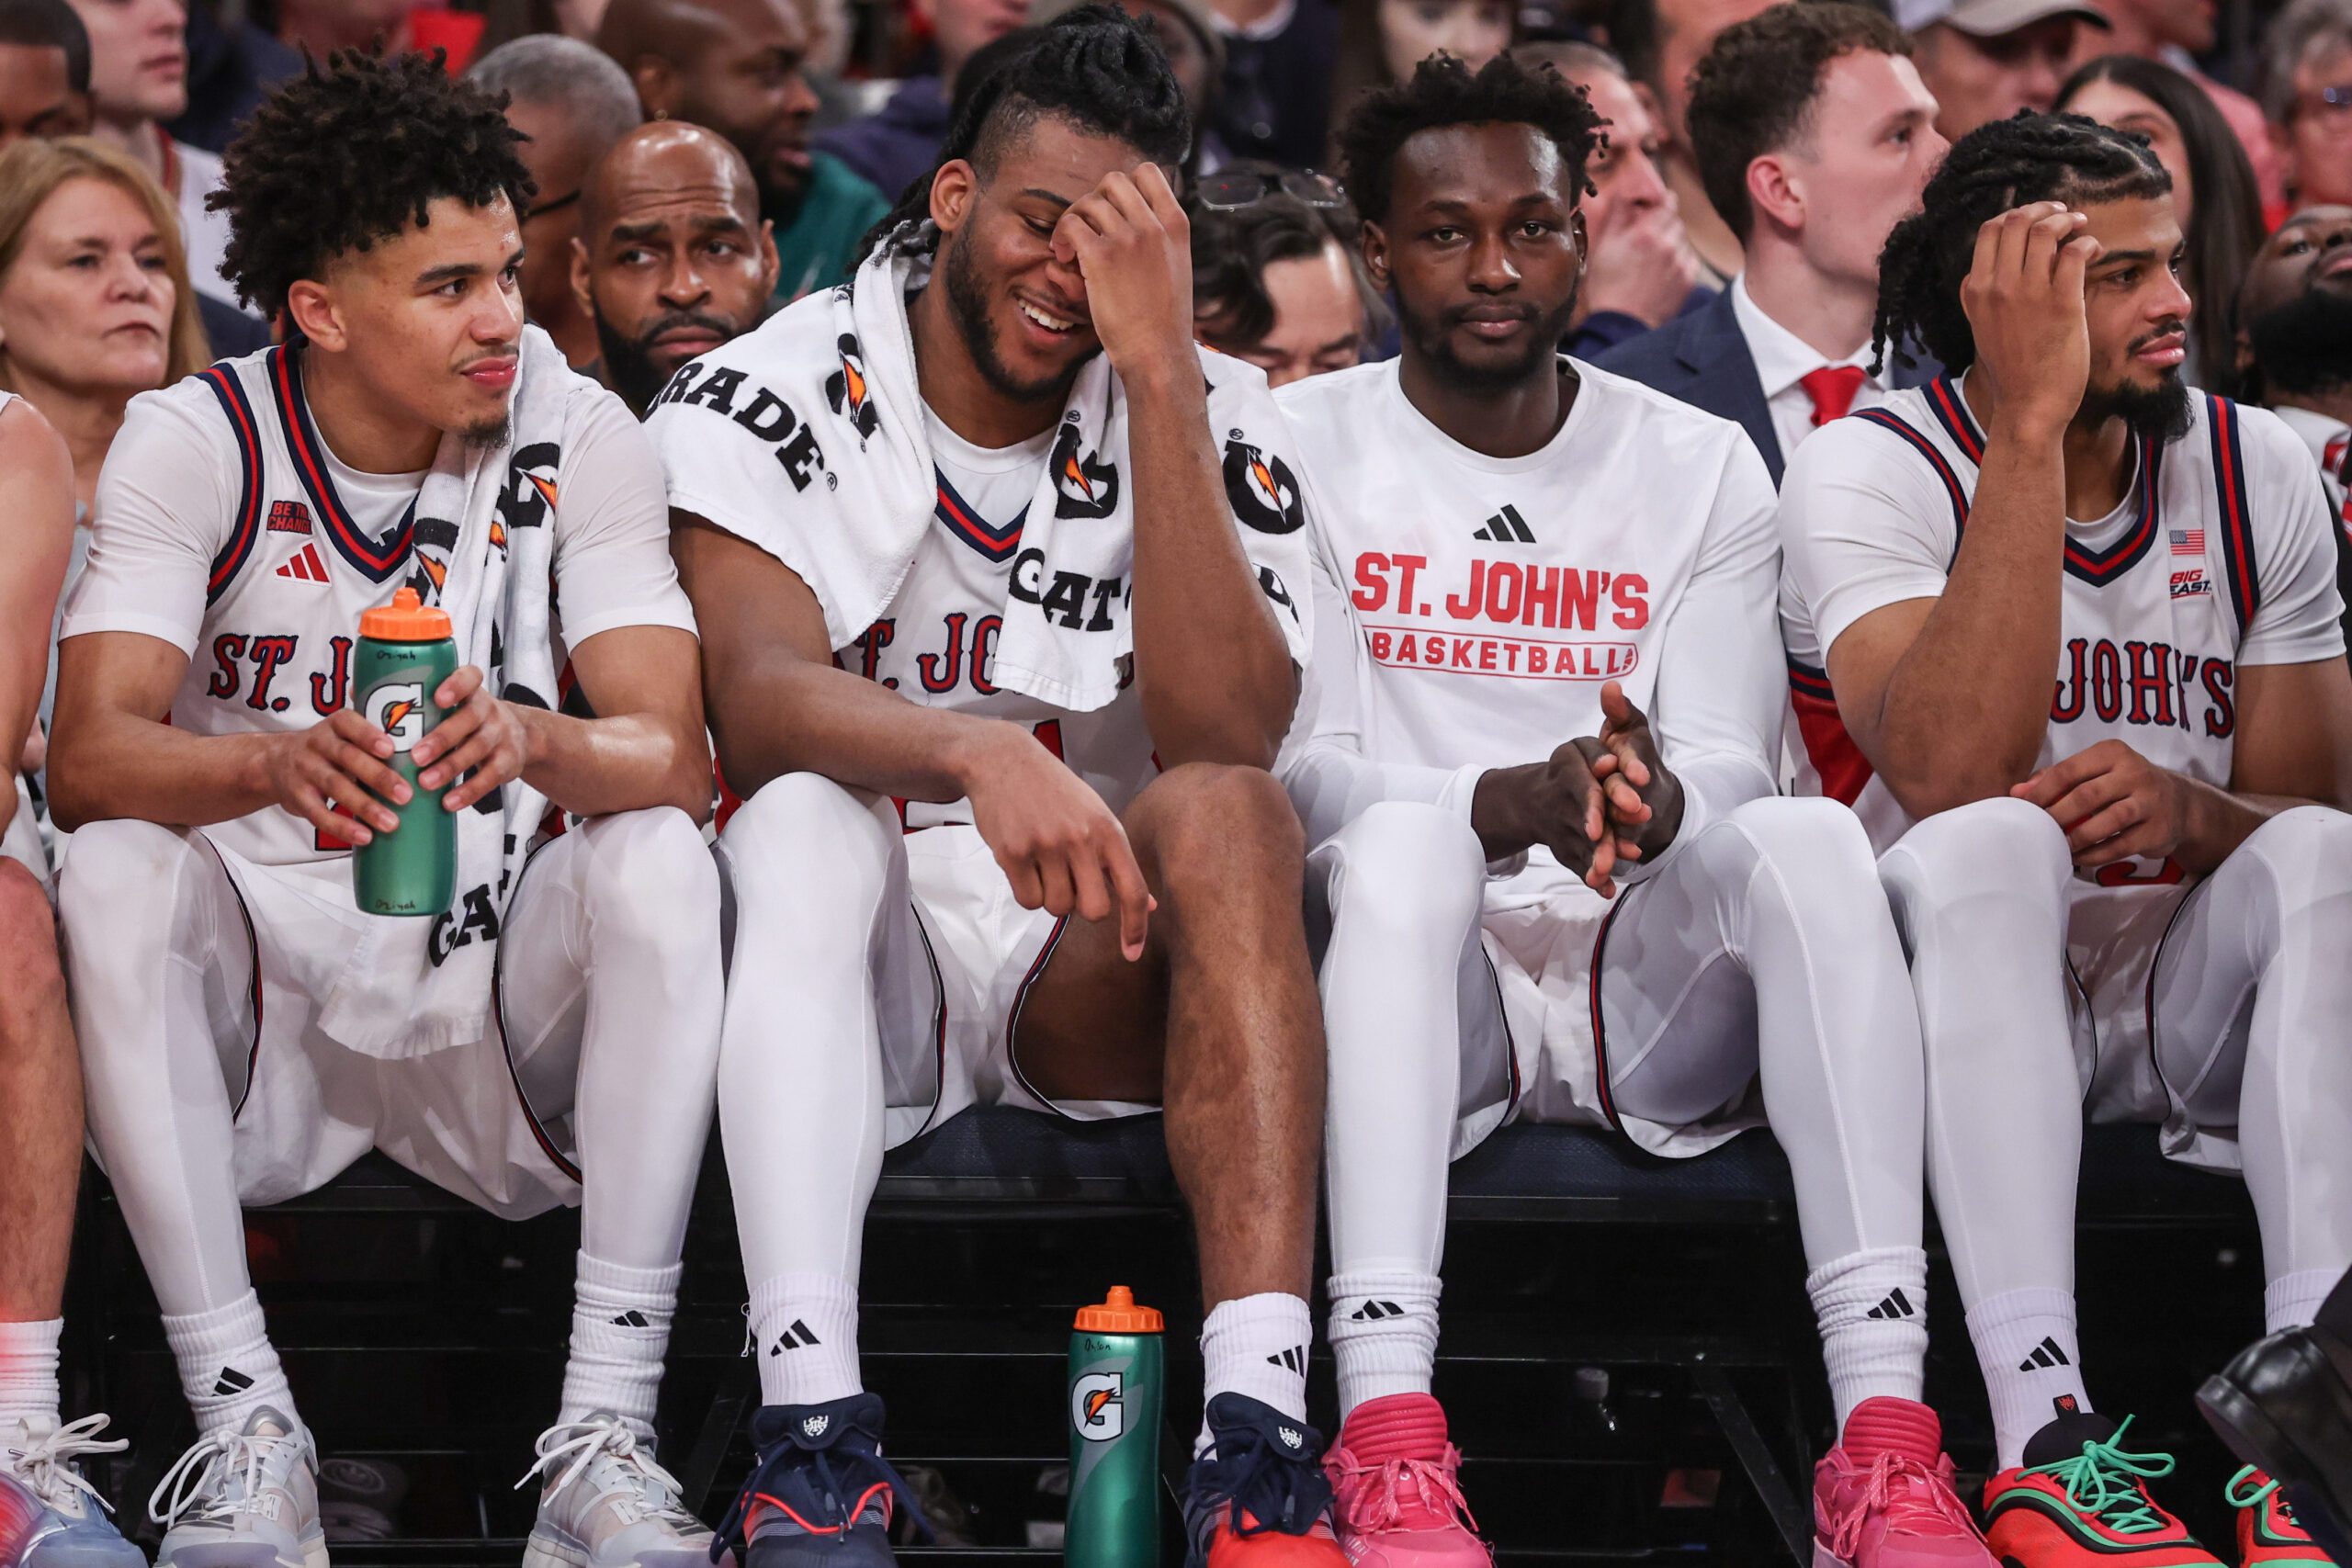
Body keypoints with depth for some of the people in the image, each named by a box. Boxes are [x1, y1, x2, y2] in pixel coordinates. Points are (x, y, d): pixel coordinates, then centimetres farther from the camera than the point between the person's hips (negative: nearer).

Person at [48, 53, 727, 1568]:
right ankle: (244, 1425, -27)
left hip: (503, 994, 0)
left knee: (659, 860, -27)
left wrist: (538, 741, -41)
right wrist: (274, 767, -43)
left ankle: (608, 1429, -29)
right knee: (118, 873, -29)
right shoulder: (196, 444, -8)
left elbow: (677, 754, -17)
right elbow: (88, 757, -21)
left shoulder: (578, 437, -6)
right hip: (262, 980, 0)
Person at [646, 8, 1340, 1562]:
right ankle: (813, 1423, -46)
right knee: (801, 815, -32)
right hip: (845, 964, -1)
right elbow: (760, 702, -21)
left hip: (1091, 967, 1)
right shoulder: (772, 400, -3)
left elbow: (1227, 738, -16)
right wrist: (980, 755, -42)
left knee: (1227, 813, -28)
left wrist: (1159, 365, -19)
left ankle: (1260, 1431, -42)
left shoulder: (1213, 423, 1)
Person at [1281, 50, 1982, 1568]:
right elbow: (1297, 764, -5)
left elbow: (1731, 762, 3)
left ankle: (1885, 1441, -39)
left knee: (1808, 839, -29)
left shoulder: (1699, 465, 12)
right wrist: (1514, 803, -25)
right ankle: (1389, 1446, -49)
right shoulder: (1302, 449, 6)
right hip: (1422, 983, -2)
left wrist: (1656, 802, -23)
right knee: (1402, 835, -35)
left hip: (1649, 989, 2)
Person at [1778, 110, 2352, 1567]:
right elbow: (1956, 775, -26)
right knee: (1990, 845, -34)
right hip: (1964, 1001, -3)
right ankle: (2046, 1433, -45)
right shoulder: (1868, 468, -9)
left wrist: (2192, 812, -21)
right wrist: (2034, 423, -27)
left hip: (2187, 999, 3)